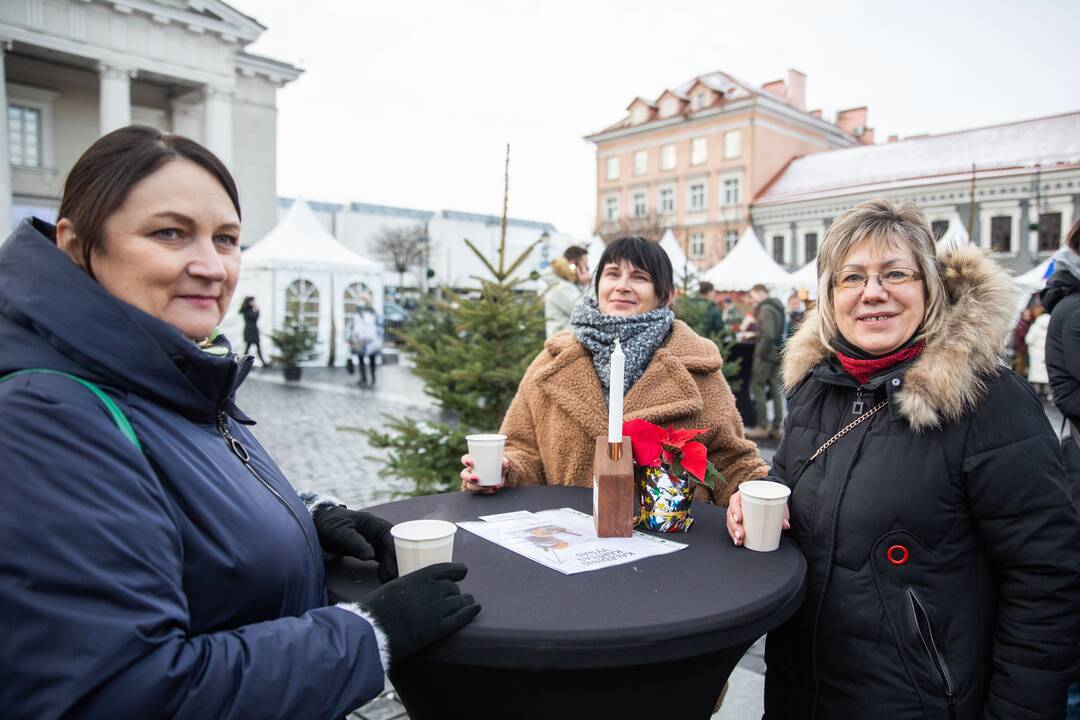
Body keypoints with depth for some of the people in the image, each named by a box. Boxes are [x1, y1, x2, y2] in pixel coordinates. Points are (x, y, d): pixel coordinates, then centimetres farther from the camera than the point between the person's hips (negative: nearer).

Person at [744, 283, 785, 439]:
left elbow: (768, 335, -22)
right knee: (775, 390, 10)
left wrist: (760, 353, -17)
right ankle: (776, 427, 14)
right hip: (777, 356, 9)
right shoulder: (777, 308, 16)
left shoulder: (766, 309, -14)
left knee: (757, 387, -4)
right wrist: (753, 336, 14)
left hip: (766, 355, -9)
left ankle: (762, 427, -4)